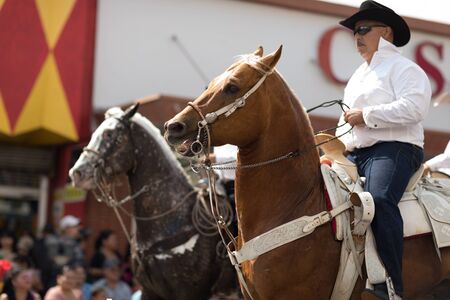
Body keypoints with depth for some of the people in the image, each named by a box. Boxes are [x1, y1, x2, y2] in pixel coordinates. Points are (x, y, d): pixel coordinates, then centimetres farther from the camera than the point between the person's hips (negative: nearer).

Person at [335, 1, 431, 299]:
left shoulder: (402, 67, 0)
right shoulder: (359, 75, 28)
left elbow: (414, 107, -18)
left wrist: (366, 115, -16)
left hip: (393, 148, -9)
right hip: (354, 153, 10)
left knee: (379, 199, -35)